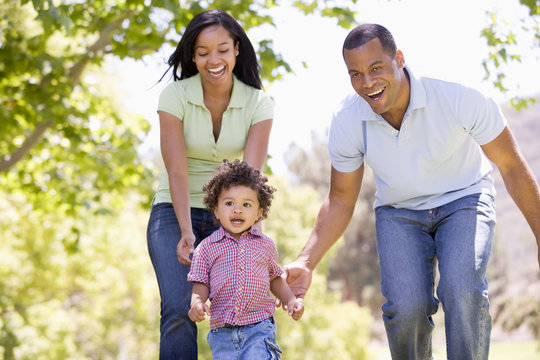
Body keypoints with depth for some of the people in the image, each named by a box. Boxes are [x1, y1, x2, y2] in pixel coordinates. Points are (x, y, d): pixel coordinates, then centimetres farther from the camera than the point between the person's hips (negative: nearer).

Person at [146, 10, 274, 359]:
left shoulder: (258, 103, -6)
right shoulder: (175, 96, -9)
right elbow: (176, 170, -18)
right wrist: (186, 233, -31)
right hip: (175, 212, -1)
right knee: (179, 310, -19)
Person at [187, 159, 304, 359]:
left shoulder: (265, 245, 10)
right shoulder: (207, 247, 4)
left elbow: (275, 278, 22)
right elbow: (201, 284, 3)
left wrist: (291, 300, 8)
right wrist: (197, 303, -17)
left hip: (259, 328, 0)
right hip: (222, 331, 0)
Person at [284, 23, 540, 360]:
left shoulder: (459, 98, -28)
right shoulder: (347, 121, -19)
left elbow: (512, 166, -15)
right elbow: (340, 201, -5)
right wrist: (305, 263, -17)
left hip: (463, 199, -2)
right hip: (399, 211, 2)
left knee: (462, 291, -28)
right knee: (406, 307, -19)